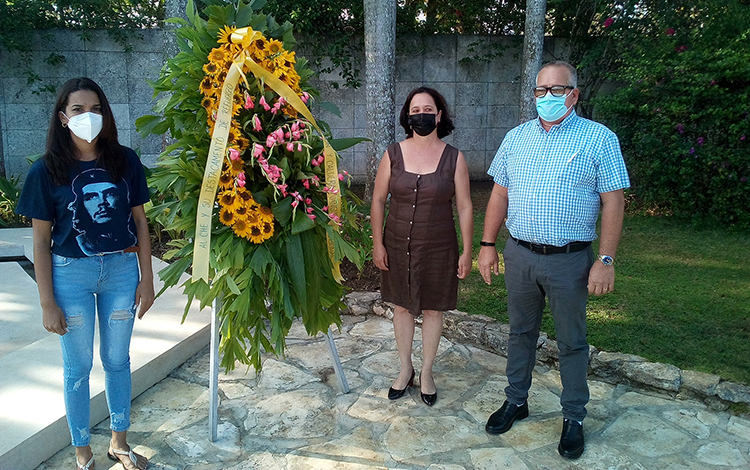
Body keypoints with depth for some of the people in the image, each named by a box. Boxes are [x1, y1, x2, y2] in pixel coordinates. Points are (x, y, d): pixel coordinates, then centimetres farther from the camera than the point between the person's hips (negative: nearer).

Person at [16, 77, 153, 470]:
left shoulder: (125, 161, -2)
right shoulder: (47, 170, -6)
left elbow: (139, 222, 3)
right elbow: (41, 240, -4)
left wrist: (146, 278, 0)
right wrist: (47, 303, -6)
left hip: (122, 269, 2)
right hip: (71, 273, -1)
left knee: (117, 360, 15)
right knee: (78, 367, 11)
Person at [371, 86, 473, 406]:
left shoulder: (454, 158, -5)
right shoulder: (393, 155, -3)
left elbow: (464, 207, -3)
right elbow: (378, 200, 2)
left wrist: (467, 251, -4)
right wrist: (377, 244, -2)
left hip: (438, 248, -1)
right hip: (397, 246, 1)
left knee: (433, 309, 10)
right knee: (402, 307, 13)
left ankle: (426, 373, 30)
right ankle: (405, 369, 34)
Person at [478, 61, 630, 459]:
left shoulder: (599, 139, -4)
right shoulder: (516, 138, 8)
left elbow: (613, 202, -7)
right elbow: (499, 194, 10)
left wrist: (605, 260, -12)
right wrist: (487, 244, 4)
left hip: (570, 260, -3)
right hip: (519, 254, 4)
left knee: (572, 342, 9)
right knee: (521, 332, 16)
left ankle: (573, 418, 27)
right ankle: (516, 401, 34)